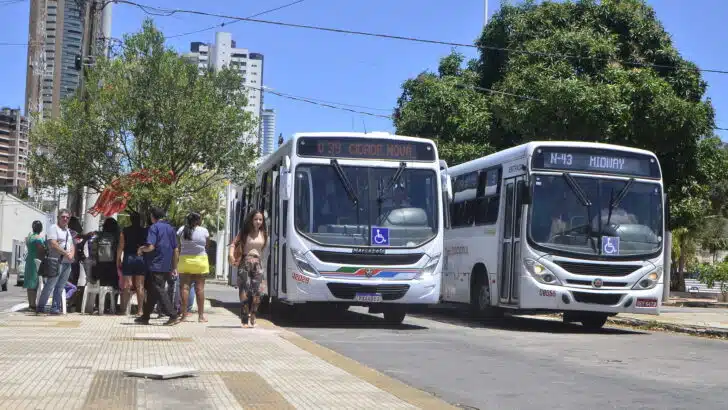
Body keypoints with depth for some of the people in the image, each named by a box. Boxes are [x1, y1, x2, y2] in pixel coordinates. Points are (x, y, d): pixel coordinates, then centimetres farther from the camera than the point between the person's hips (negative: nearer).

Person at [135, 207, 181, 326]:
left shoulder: (154, 227, -8)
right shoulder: (170, 228, 13)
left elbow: (150, 247, -19)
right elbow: (175, 250, 14)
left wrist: (141, 249, 2)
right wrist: (174, 268, 18)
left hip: (155, 266, -7)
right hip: (166, 266, 8)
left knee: (158, 291, -7)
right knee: (152, 291, 15)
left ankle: (173, 316, -14)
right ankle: (145, 317, 22)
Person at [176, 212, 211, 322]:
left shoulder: (181, 230, 1)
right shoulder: (204, 231, -3)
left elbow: (177, 248, 1)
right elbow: (207, 247, 2)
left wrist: (175, 264, 7)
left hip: (184, 260, 1)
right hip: (200, 260, -1)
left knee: (185, 287, 3)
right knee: (199, 288, 3)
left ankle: (184, 314, 2)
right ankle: (201, 315, 4)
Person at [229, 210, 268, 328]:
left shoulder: (263, 234, 11)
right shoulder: (244, 233, 4)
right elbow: (234, 243, -4)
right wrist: (231, 254, -21)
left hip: (257, 264, 2)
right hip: (245, 264, -2)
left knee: (257, 292, -8)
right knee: (245, 292, -6)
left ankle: (252, 317, 5)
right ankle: (245, 319, -1)